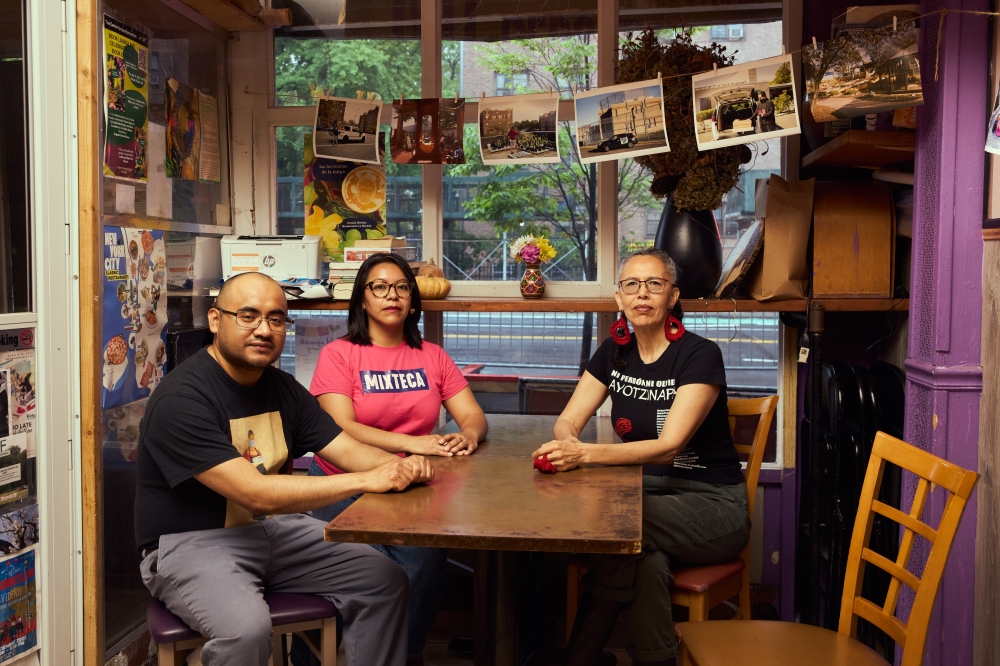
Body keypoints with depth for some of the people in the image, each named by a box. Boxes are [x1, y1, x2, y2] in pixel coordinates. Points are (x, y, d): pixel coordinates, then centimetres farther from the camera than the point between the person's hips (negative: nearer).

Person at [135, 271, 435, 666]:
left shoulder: (282, 388, 5)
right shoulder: (181, 399, -21)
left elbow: (349, 451, 1)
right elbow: (256, 494, -29)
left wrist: (401, 467, -22)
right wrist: (367, 480, -31)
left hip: (273, 529, 7)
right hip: (191, 544, -7)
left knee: (385, 581, -1)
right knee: (247, 627, -34)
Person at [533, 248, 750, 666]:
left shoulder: (700, 355, -13)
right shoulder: (614, 352, 5)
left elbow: (670, 446, -24)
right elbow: (567, 421, 2)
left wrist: (585, 454, -37)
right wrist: (566, 444, -25)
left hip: (710, 504, -4)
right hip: (646, 491, 4)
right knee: (647, 563, -32)